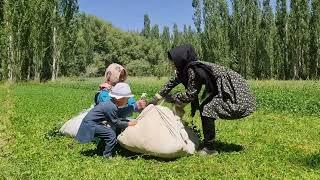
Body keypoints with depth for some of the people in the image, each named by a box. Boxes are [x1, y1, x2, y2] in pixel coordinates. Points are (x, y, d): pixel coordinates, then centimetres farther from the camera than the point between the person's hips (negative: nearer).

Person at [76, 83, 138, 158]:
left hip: (92, 122, 10)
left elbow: (118, 118, 12)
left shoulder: (112, 105, 6)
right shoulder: (111, 107, -24)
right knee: (111, 134, -14)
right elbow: (116, 123, -16)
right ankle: (107, 156, -4)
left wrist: (129, 121, 2)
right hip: (90, 124, -10)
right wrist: (128, 124, -7)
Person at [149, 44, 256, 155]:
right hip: (220, 88, 10)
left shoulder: (193, 70, -26)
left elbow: (190, 95, -20)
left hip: (233, 88, -10)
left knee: (207, 109, -16)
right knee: (203, 108, 10)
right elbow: (172, 82, 11)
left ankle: (210, 148, -6)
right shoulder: (185, 68, 1)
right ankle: (208, 142, 22)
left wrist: (172, 98, -6)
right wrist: (157, 97, 14)